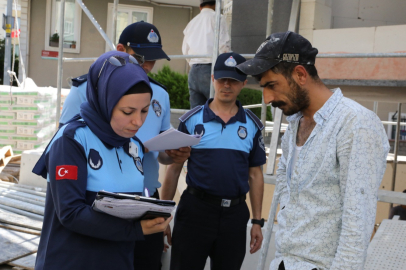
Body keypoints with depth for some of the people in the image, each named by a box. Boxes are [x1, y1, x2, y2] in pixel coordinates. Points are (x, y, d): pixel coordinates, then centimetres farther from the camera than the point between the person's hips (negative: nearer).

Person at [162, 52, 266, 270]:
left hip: (235, 213, 2)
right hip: (195, 208, -2)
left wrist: (257, 222, 7)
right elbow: (173, 170, 2)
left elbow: (255, 175, 9)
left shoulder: (253, 125, 4)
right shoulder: (191, 120, -2)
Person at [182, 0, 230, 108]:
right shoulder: (217, 18, 2)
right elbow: (223, 45, -8)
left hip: (193, 70, 6)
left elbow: (185, 50, 16)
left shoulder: (192, 22, 20)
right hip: (211, 69, -6)